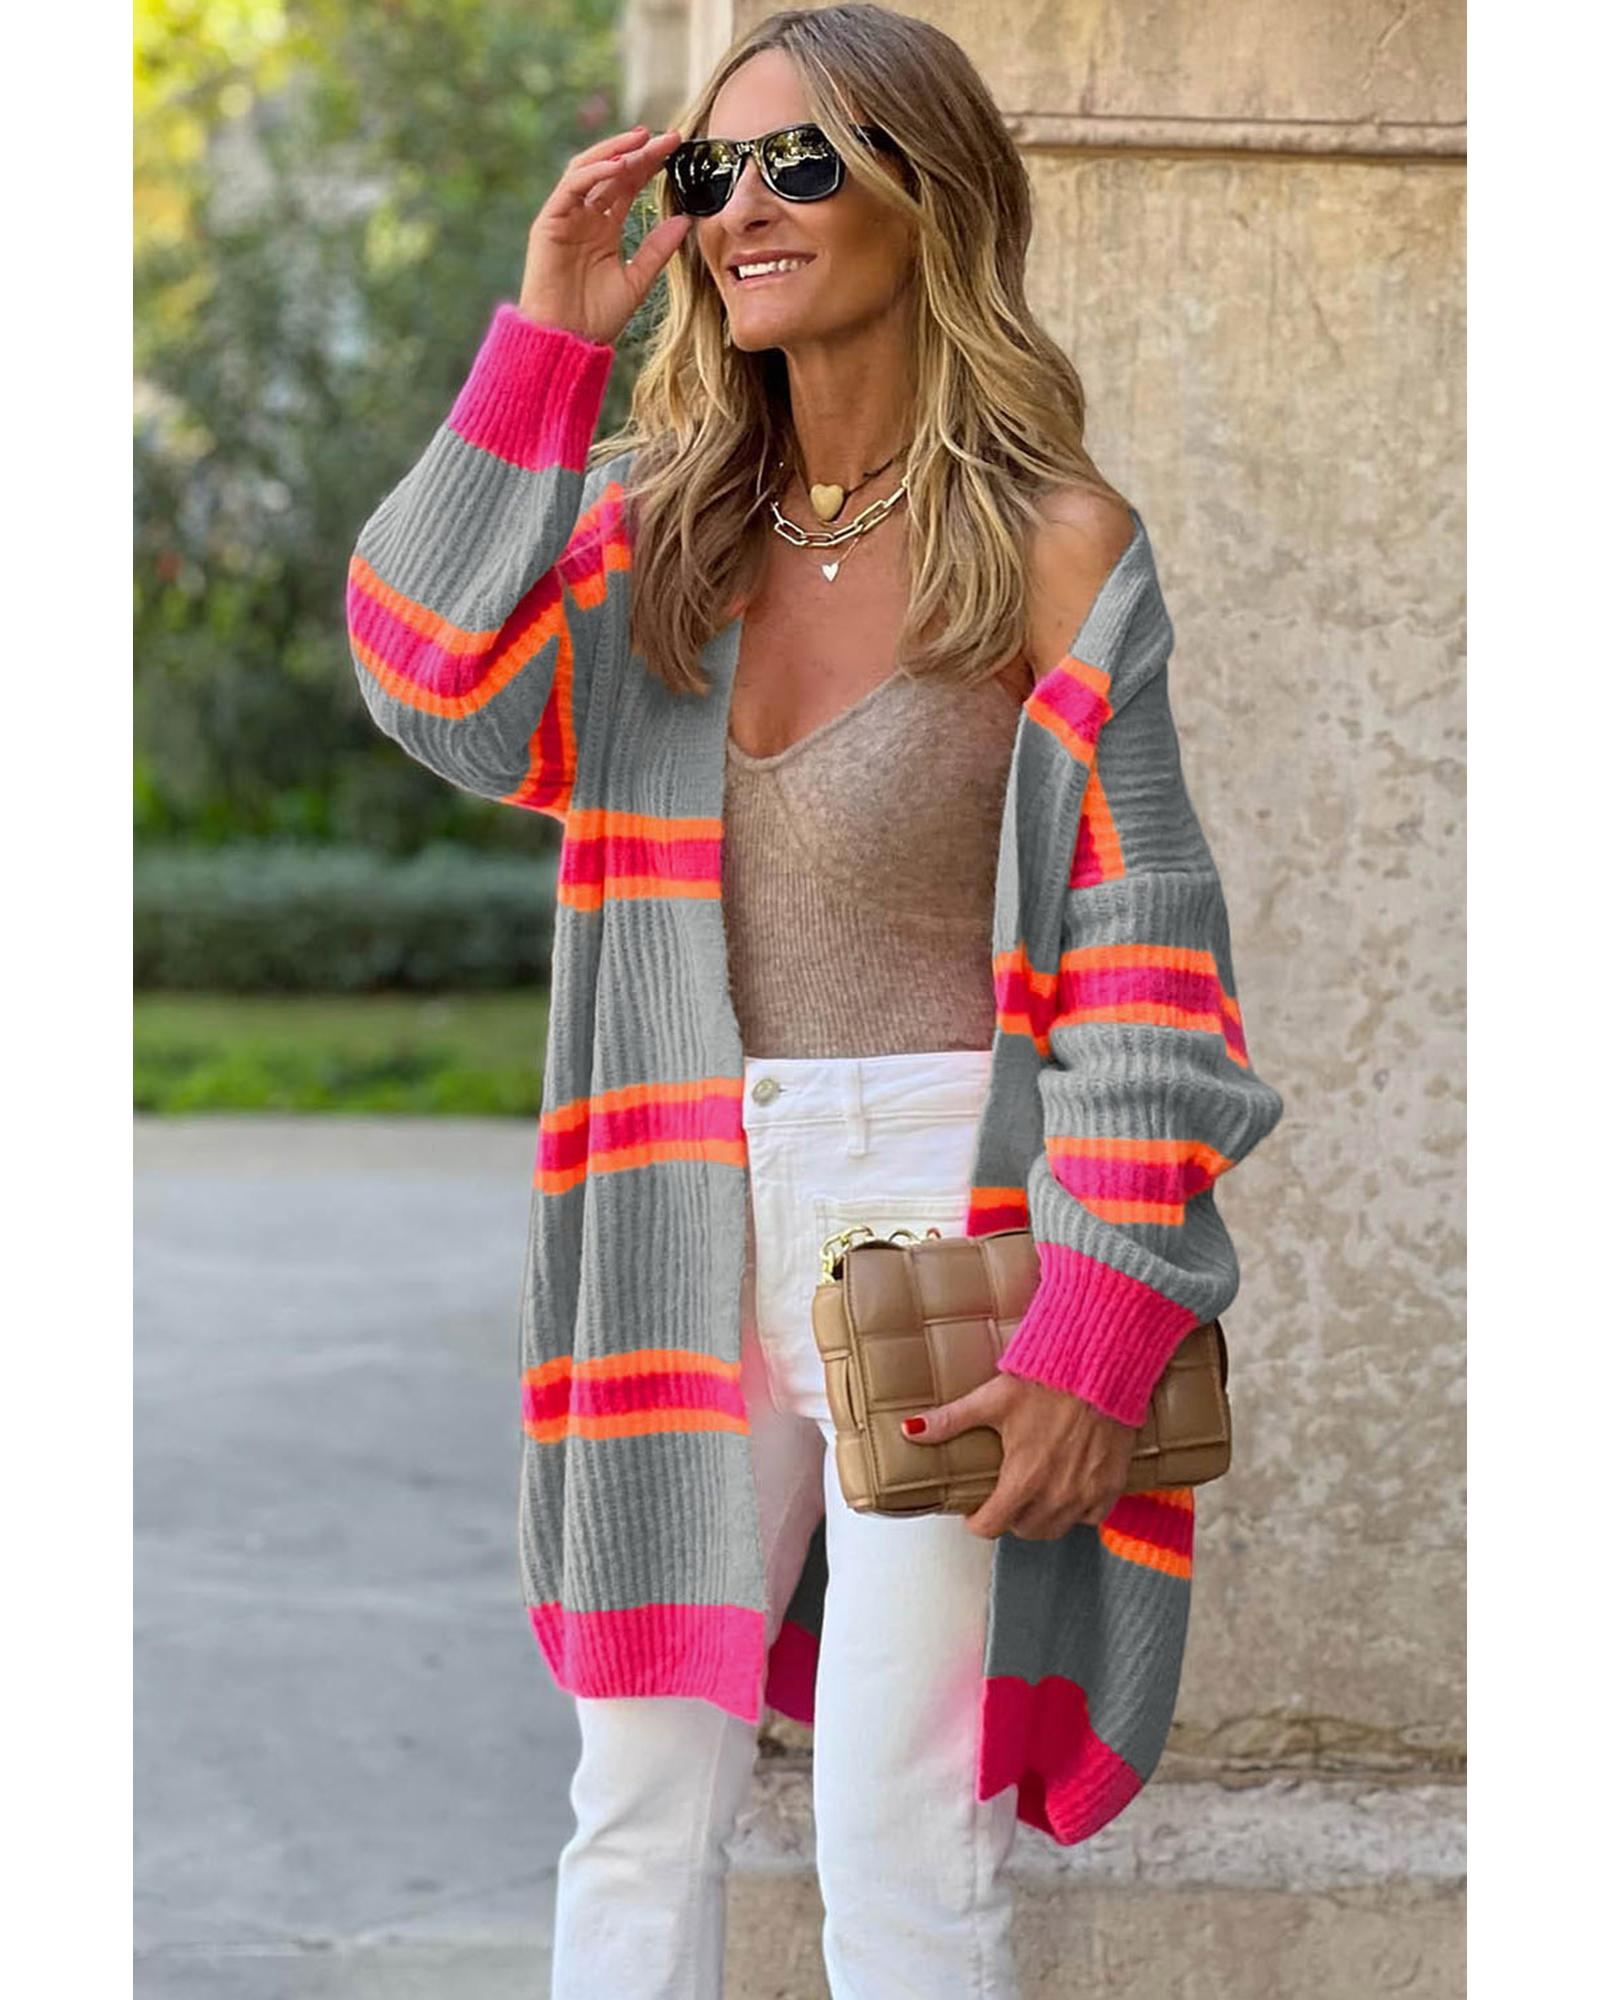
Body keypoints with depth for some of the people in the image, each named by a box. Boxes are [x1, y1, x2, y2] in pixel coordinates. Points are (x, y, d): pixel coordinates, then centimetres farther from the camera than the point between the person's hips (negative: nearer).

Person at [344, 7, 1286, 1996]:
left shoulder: (1055, 547, -5)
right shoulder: (653, 520, 9)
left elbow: (1147, 960, -7)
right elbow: (447, 698, -7)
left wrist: (1096, 1334, -14)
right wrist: (543, 340, -7)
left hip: (953, 1205, -5)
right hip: (697, 1226, 5)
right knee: (639, 1819, 9)